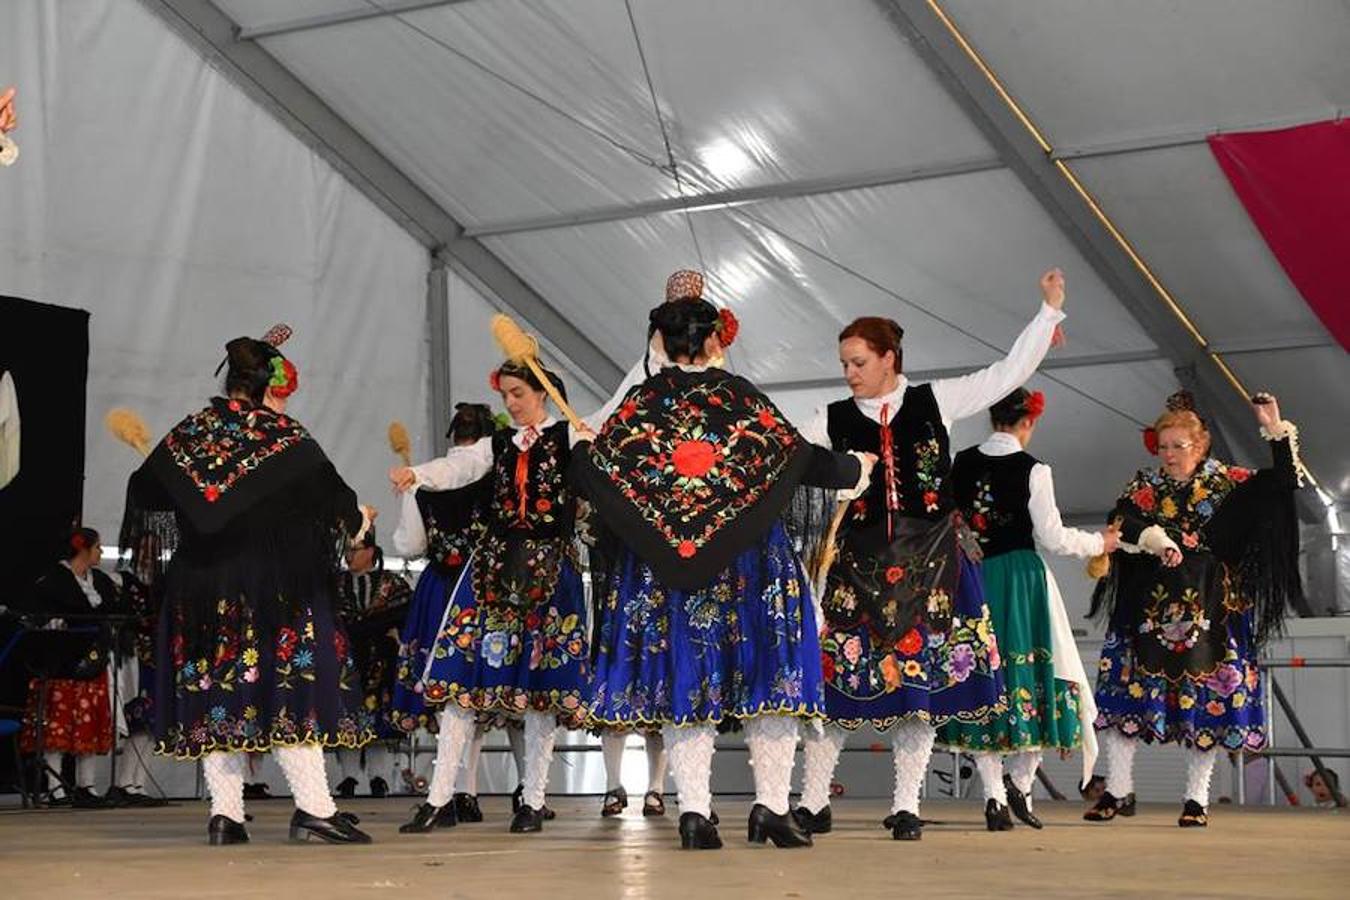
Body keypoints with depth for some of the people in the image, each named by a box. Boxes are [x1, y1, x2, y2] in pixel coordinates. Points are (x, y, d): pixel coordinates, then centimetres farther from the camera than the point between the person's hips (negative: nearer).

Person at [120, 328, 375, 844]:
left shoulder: (188, 432, 6)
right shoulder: (285, 436, -5)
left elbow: (146, 492, 12)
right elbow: (329, 497, -2)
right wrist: (359, 520, 20)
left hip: (198, 586, 4)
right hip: (273, 584, -4)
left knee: (212, 686, 7)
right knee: (287, 684, -2)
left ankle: (225, 813, 5)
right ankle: (314, 808, -7)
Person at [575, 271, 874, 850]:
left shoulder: (640, 403, 0)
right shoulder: (742, 397, -3)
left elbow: (589, 471, -1)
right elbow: (802, 458, -1)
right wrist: (855, 469, 18)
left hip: (659, 565, 1)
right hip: (748, 559, -1)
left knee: (682, 676, 5)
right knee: (765, 668, 7)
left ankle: (694, 812, -2)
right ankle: (772, 805, 4)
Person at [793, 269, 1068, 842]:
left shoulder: (933, 402, 6)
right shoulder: (835, 420, 7)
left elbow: (1008, 375, 6)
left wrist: (1049, 310, 3)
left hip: (928, 561, 0)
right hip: (859, 563, 0)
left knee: (923, 679, 1)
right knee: (836, 678, -2)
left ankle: (906, 807, 10)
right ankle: (813, 803, 8)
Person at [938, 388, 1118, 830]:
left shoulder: (961, 463, 3)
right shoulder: (1032, 470, -8)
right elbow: (1052, 537, -6)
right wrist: (1099, 542, 9)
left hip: (971, 579, 4)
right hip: (1021, 579, -4)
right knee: (1030, 677, 9)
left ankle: (994, 794, 2)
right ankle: (1019, 783, 1)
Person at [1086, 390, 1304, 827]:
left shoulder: (1226, 483, 4)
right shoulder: (1144, 484, 8)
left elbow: (1281, 484, -2)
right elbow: (1121, 521, -9)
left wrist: (1276, 432, -12)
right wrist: (1155, 539, -26)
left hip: (1207, 610, -1)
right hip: (1147, 608, 2)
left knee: (1206, 698, 0)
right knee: (1123, 690, -4)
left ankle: (1197, 798, 10)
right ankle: (1118, 791, 4)